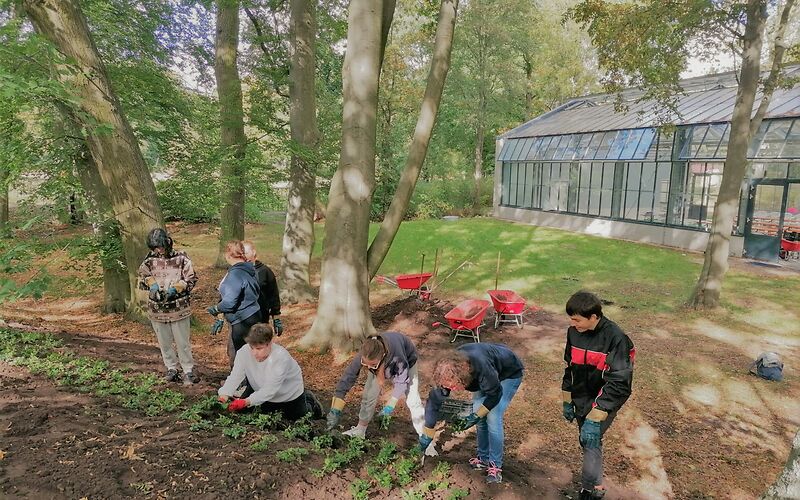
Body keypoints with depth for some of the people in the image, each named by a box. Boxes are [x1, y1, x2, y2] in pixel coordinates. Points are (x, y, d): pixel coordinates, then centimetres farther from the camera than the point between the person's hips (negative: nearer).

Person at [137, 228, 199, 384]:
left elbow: (191, 279, -6)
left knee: (182, 342, 3)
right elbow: (142, 275, 13)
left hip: (179, 308, -4)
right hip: (157, 309, 4)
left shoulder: (181, 258, -7)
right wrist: (151, 283, -8)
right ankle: (171, 369, 31)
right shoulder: (150, 260, 3)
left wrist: (175, 288, -19)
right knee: (164, 342, 15)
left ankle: (189, 370, 16)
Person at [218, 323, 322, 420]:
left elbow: (270, 389, -42)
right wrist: (224, 395, -47)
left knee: (293, 418, 10)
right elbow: (235, 376, -30)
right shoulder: (244, 352, -27)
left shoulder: (281, 357, -41)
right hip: (263, 391, 4)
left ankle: (308, 399, 37)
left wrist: (247, 402, -53)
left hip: (289, 391, -4)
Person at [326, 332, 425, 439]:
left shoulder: (397, 357, -46)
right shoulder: (364, 355, -38)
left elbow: (401, 382, -30)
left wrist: (389, 407, -31)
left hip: (407, 362, -3)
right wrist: (335, 410, -33)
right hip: (381, 366, 3)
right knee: (369, 396, -2)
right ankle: (360, 430, 18)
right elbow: (348, 377, -33)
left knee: (412, 400, -9)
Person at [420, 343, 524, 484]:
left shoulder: (482, 368, -44)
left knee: (493, 419, -13)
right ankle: (483, 458, 19)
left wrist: (475, 416, -20)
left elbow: (495, 394, -24)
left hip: (509, 374, -5)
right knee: (480, 419, 1)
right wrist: (426, 436, -11)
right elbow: (434, 401, -16)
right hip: (484, 377, 6)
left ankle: (495, 465, 1)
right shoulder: (448, 373, -26)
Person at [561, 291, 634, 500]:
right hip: (581, 400, 6)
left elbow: (618, 383, -25)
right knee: (586, 440, 15)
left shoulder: (616, 339, -24)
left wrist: (595, 418, -29)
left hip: (604, 402, -6)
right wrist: (567, 401, 12)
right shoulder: (574, 332, -5)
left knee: (592, 439, -14)